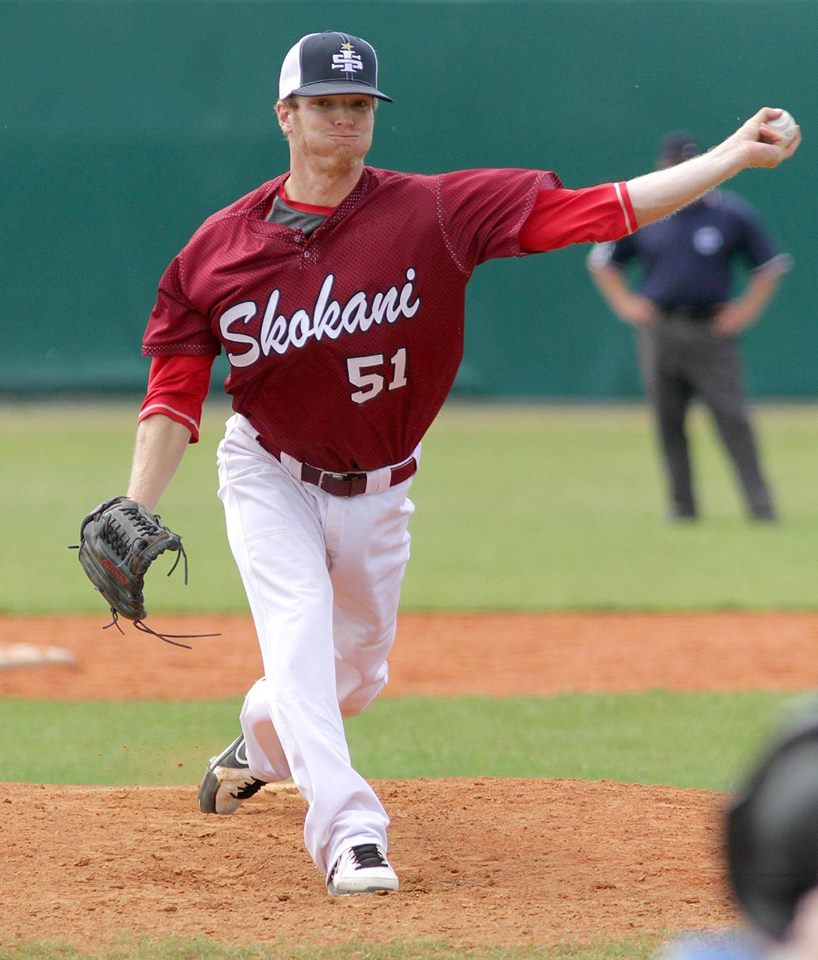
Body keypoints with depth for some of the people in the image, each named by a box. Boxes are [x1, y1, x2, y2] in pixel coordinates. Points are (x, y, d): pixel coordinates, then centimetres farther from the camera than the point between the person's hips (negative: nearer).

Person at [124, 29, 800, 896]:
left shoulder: (434, 214, -17)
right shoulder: (219, 248, -14)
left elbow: (589, 212, -23)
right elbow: (174, 398, -11)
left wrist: (730, 157, -31)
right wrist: (133, 518, -22)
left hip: (376, 490, 2)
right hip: (269, 475, -2)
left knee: (357, 670, 15)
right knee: (299, 630, -23)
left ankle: (259, 743, 47)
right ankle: (347, 830, -27)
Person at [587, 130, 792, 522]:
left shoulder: (732, 213, 2)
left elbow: (771, 264, 9)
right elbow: (601, 261, 18)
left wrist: (747, 309, -1)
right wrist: (625, 303, 6)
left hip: (713, 332, -2)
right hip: (658, 334, 2)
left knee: (732, 417, -9)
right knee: (669, 423, 3)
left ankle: (760, 504, -9)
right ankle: (682, 505, 10)